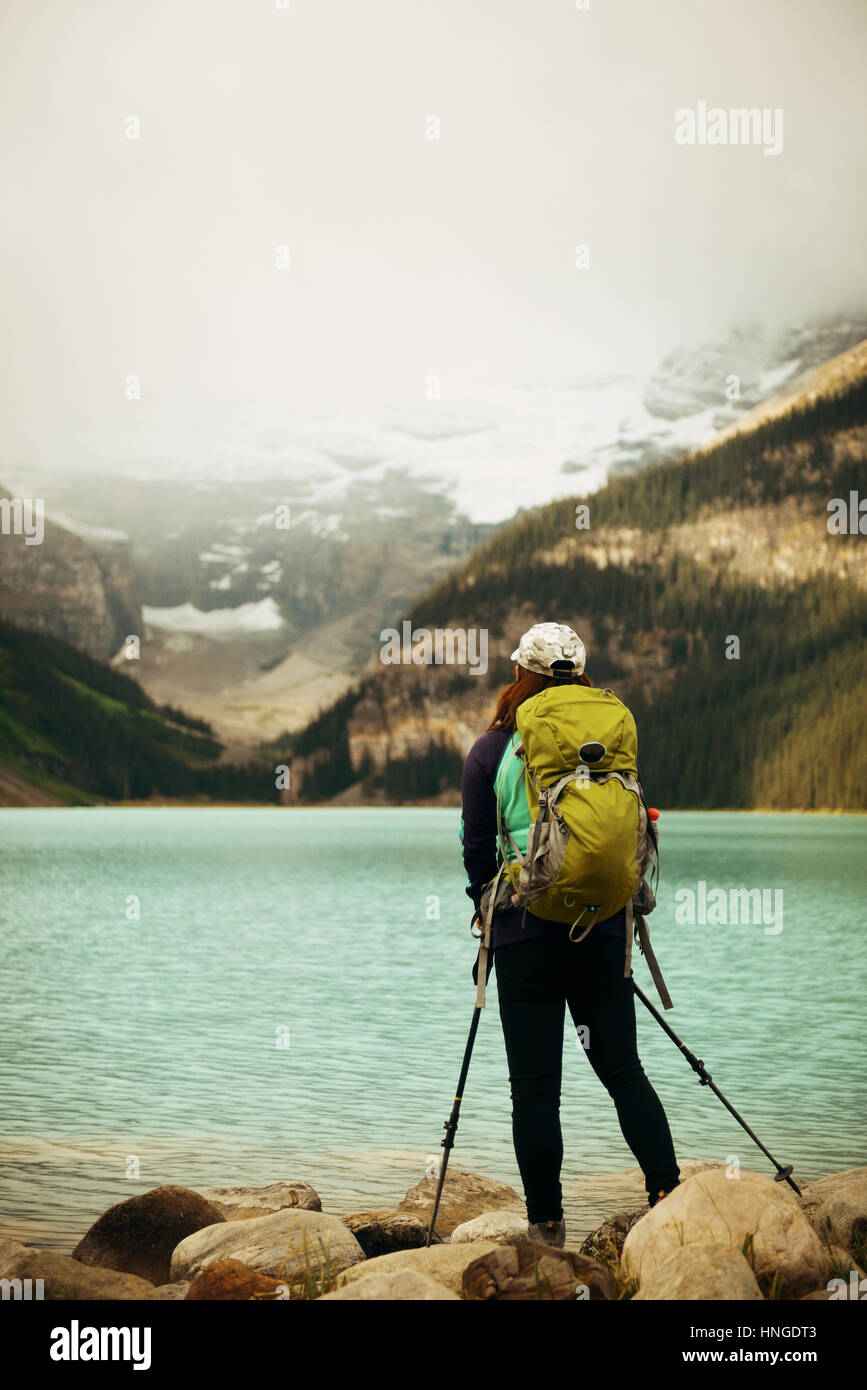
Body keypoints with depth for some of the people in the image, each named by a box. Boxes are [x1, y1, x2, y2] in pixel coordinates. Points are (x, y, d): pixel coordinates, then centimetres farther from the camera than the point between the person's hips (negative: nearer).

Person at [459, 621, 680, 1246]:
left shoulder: (491, 750, -4)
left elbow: (477, 849, -1)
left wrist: (491, 913, 15)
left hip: (525, 935, -3)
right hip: (603, 933, 3)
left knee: (535, 1087, 3)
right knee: (624, 1069, 12)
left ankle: (547, 1222, 6)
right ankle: (667, 1193, 3)